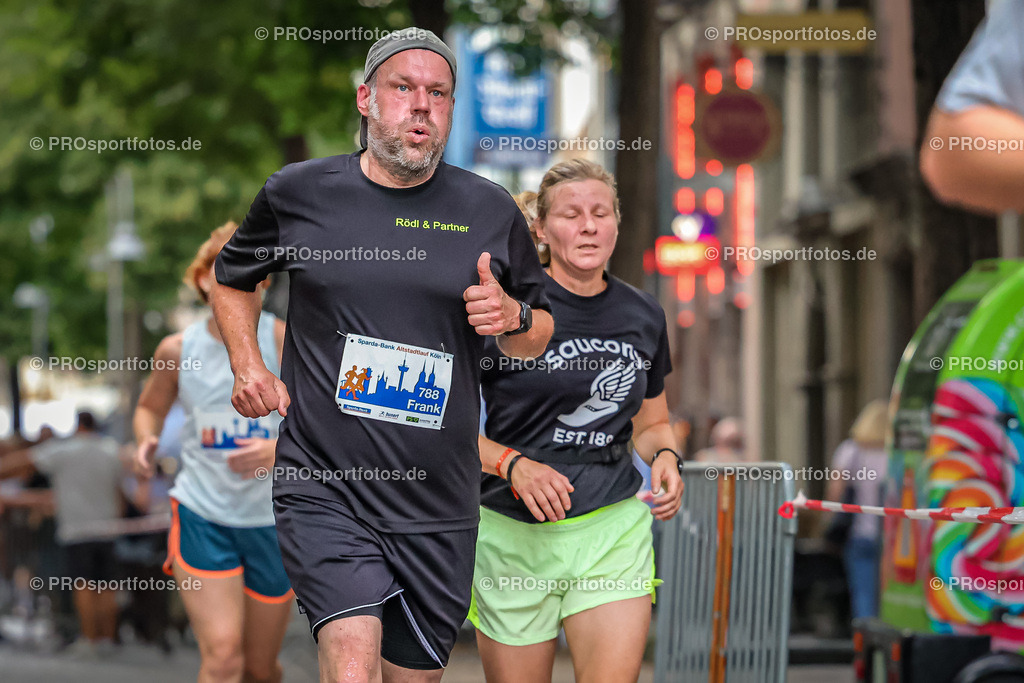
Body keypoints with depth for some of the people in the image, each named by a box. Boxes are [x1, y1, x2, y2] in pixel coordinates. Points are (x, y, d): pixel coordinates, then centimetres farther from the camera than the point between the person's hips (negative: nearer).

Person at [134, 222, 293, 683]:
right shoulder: (178, 350, -1)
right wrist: (146, 440, -4)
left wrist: (280, 449, -28)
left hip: (273, 520, 0)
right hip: (202, 515, 0)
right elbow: (151, 407, 18)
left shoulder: (281, 340, -7)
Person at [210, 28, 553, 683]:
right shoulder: (298, 192, 3)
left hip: (438, 505, 2)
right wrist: (247, 365, 6)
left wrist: (514, 317, -7)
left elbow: (539, 337, 16)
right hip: (323, 486, -2)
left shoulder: (490, 211, 5)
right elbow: (234, 278, 22)